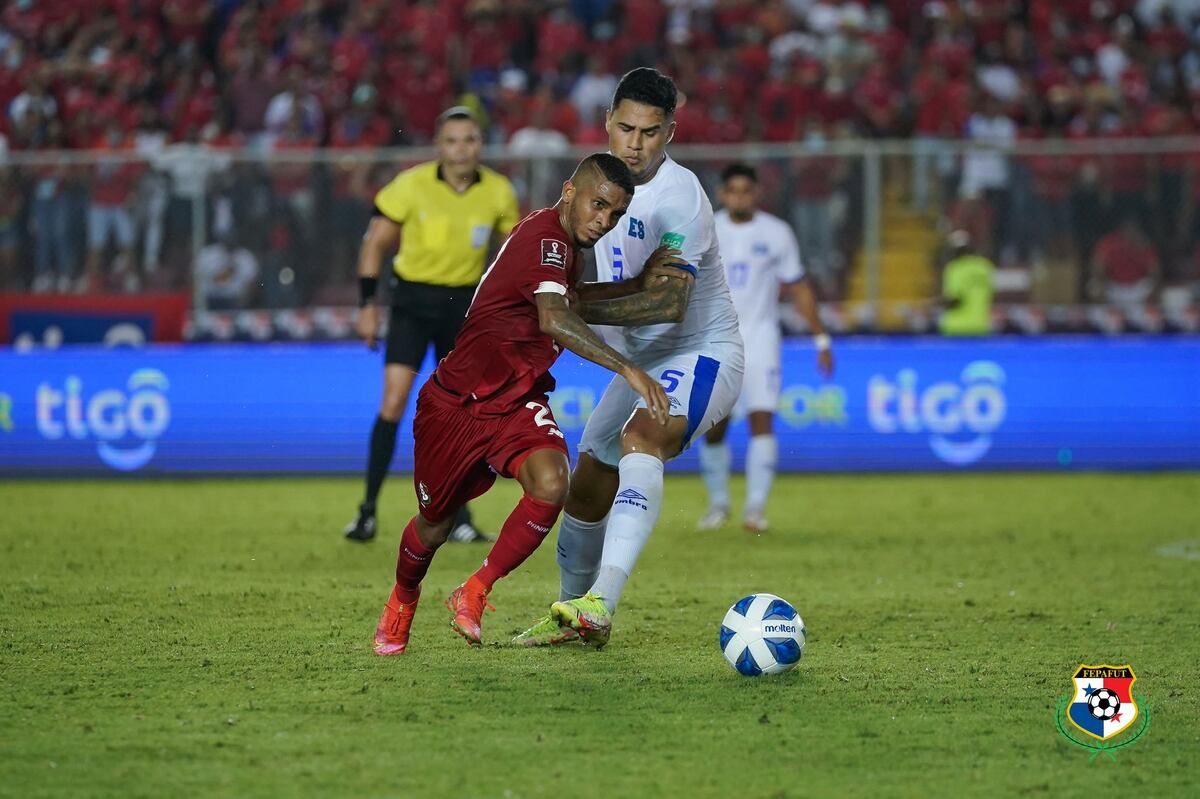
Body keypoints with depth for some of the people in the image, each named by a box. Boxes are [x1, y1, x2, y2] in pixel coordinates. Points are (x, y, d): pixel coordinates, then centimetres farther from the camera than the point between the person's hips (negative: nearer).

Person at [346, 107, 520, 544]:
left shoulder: (498, 193, -5)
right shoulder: (412, 185, -13)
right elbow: (374, 242, -2)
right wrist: (368, 305, -5)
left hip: (464, 303, 2)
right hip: (413, 299, -2)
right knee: (394, 400, -13)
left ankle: (456, 518, 14)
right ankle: (368, 511, -6)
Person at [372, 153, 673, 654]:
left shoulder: (564, 242, 5)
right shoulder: (547, 237, -24)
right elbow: (553, 319, -43)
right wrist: (627, 369, -48)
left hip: (518, 403, 6)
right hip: (455, 402, -6)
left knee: (551, 482, -25)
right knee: (435, 525, 12)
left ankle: (473, 595, -7)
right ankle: (403, 598, 47)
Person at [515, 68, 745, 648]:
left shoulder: (678, 197, -22)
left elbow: (669, 305, -30)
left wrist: (577, 307, -30)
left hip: (701, 355, -9)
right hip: (639, 362, 9)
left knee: (640, 437, -36)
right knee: (586, 490, 12)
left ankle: (601, 602, -50)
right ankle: (573, 612, 35)